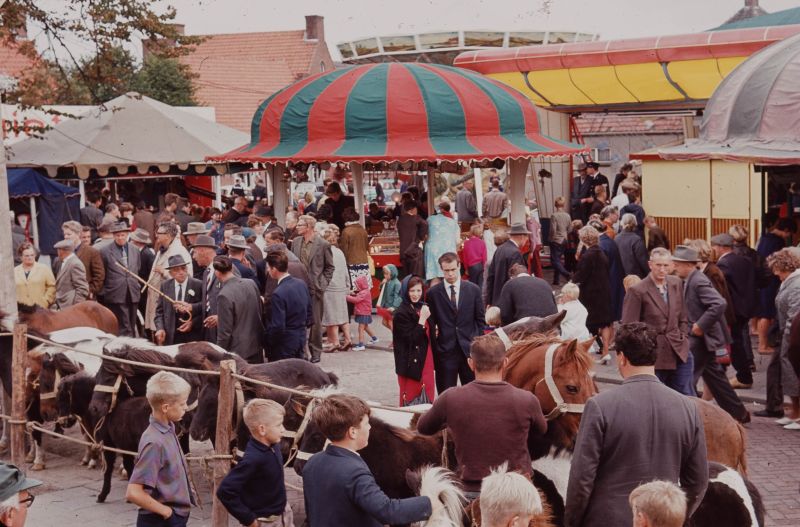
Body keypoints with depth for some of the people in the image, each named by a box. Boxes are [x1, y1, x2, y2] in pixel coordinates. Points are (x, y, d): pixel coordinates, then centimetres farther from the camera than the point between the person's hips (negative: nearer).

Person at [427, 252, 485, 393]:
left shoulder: (473, 290, 5)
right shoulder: (433, 293, 1)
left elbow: (480, 319, 9)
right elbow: (431, 322, 5)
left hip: (469, 349, 1)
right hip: (445, 350, -1)